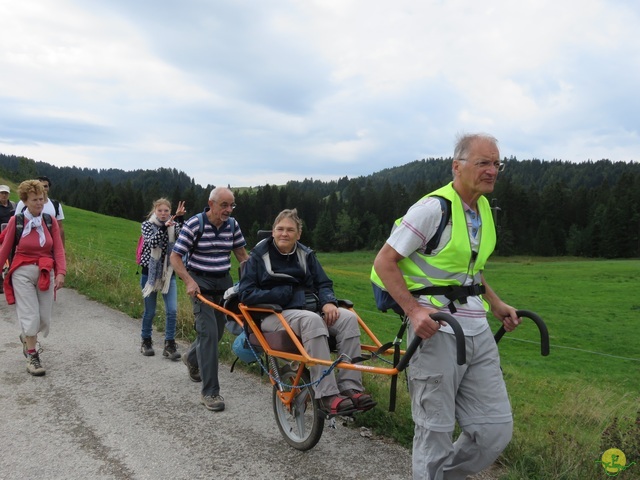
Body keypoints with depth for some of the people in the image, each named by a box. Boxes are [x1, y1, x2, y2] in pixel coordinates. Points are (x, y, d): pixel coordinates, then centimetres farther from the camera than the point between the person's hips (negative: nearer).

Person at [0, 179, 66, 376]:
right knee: (31, 316, -6)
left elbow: (58, 250, -4)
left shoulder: (50, 221, 0)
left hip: (46, 273, 3)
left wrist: (60, 273, -16)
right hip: (23, 273, -3)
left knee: (45, 318, 8)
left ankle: (26, 337, 41)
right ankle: (32, 358, 11)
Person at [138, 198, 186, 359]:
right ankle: (146, 342, 28)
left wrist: (180, 219, -34)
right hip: (150, 273, -1)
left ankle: (169, 345, 1)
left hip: (168, 274, 2)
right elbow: (152, 242, -23)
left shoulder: (174, 225, 1)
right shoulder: (147, 225, -4)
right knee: (150, 311, 8)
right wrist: (164, 227, -35)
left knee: (172, 310, -8)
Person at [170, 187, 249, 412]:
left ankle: (192, 358, 46)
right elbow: (175, 257, -10)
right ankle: (210, 392, -8)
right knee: (208, 332, -14)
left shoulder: (233, 225, 0)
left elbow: (241, 254, 10)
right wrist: (189, 281, -23)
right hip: (200, 283, -5)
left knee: (217, 331, 14)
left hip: (224, 283, 5)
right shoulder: (194, 224, -14)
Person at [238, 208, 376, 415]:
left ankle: (350, 387, -26)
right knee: (312, 320, -37)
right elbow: (246, 294, -4)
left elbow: (323, 284, 13)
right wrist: (284, 294, -14)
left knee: (348, 318, -23)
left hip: (306, 310, 5)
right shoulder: (259, 256, 3)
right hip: (273, 315, -5)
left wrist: (328, 302, -12)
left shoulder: (306, 255, 14)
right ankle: (327, 395, -40)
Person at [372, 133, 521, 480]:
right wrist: (414, 310, -23)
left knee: (496, 429, 10)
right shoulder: (433, 208, -14)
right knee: (436, 431, 3)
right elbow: (384, 261, -14)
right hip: (437, 330, -7)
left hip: (478, 330, 8)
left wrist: (496, 304, 16)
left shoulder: (484, 208, 11)